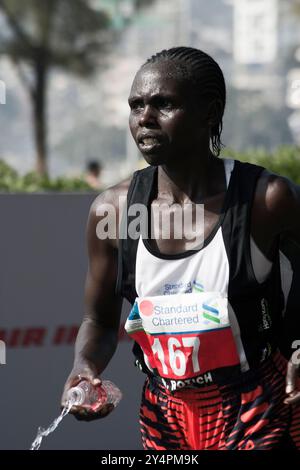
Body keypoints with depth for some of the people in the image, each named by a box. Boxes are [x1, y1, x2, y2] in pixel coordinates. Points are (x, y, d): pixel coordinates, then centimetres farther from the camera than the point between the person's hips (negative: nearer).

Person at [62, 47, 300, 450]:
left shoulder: (267, 200, -16)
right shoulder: (112, 209, -6)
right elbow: (100, 321, 6)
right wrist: (85, 367, -13)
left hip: (260, 415, -3)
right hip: (164, 416, 4)